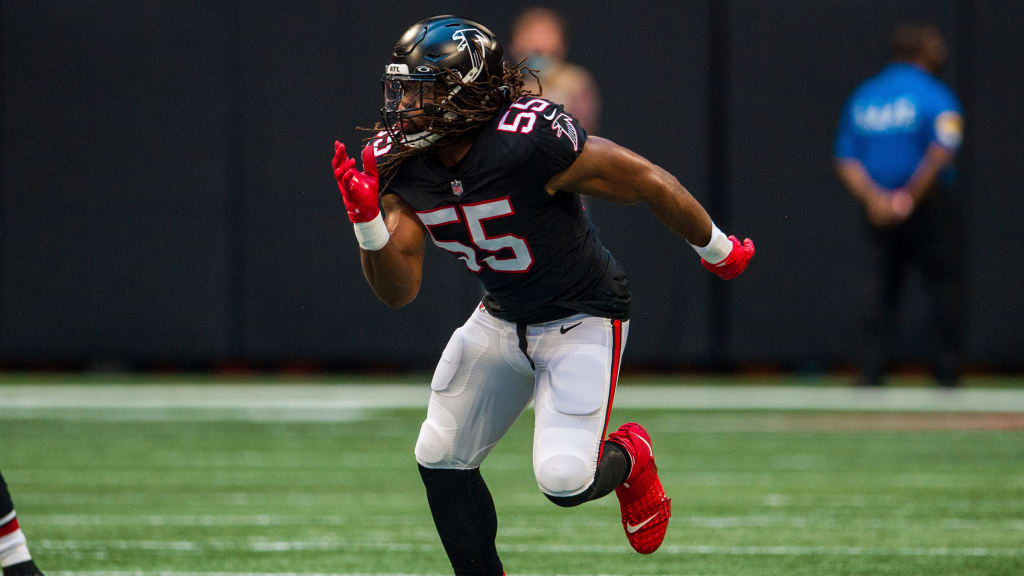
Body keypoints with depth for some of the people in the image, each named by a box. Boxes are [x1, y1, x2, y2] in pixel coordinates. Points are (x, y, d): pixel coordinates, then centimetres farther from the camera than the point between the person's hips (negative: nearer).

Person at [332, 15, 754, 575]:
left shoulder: (531, 143, -32)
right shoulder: (399, 165, -11)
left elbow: (649, 182, -21)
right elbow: (398, 290, -10)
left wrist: (718, 251, -6)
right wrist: (367, 221, -30)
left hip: (583, 318, -6)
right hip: (501, 318, 6)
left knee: (564, 479, -17)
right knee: (440, 460, 1)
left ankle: (628, 459, 19)